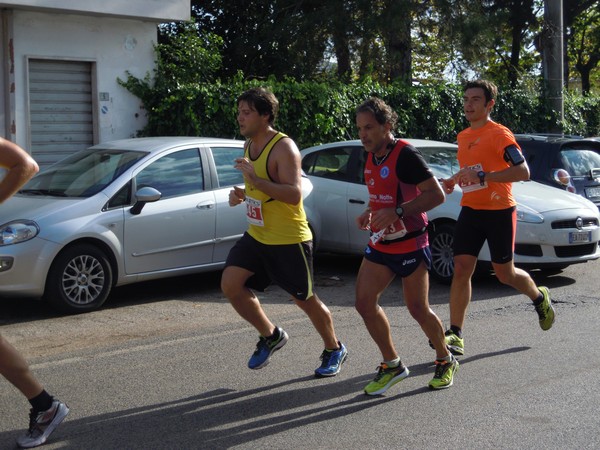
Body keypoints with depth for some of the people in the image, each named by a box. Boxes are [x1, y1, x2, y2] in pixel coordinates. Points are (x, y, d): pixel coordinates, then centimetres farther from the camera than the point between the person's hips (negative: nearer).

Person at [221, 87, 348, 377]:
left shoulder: (283, 148, -19)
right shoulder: (250, 145, 8)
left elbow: (294, 195, -29)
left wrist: (255, 179, -34)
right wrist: (241, 194, 2)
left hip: (289, 241, -8)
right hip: (256, 235, 8)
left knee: (305, 300, 4)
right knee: (230, 285, -7)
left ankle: (334, 350, 28)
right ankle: (270, 336, 15)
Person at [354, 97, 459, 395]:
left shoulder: (405, 155, -17)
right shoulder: (371, 157, 8)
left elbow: (437, 194, -21)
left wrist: (397, 212, -27)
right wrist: (369, 214, 5)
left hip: (410, 244, -8)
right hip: (380, 244, 8)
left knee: (418, 309, 1)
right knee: (364, 303, -1)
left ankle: (446, 361, 25)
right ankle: (392, 366, 15)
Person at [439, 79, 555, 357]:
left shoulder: (499, 134, -11)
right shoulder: (463, 137, 12)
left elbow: (522, 171, -22)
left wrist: (482, 177, -28)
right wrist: (453, 181, 8)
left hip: (499, 212, -6)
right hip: (470, 210, 6)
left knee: (505, 274, 6)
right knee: (461, 270, -5)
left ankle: (540, 298, 38)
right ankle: (455, 335, -4)